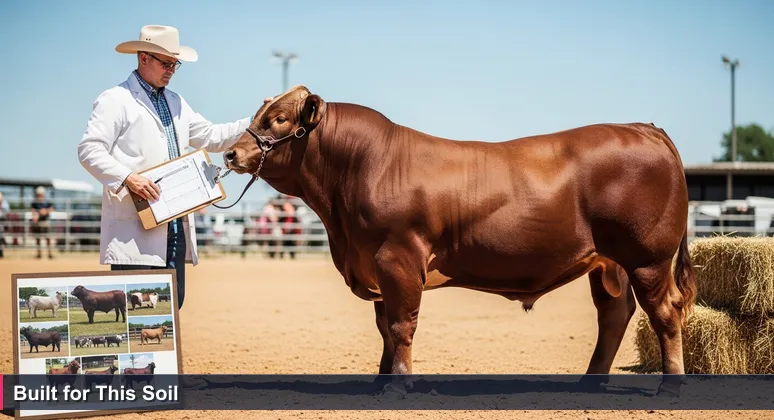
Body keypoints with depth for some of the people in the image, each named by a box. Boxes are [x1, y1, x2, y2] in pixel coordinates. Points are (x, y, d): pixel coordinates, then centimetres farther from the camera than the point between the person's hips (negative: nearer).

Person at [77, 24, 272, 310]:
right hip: (134, 226, -8)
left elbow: (211, 137, 24)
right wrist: (127, 177, -23)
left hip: (175, 227, 8)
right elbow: (89, 150, -11)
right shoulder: (115, 101, -3)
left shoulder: (176, 103, 22)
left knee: (173, 302, 9)